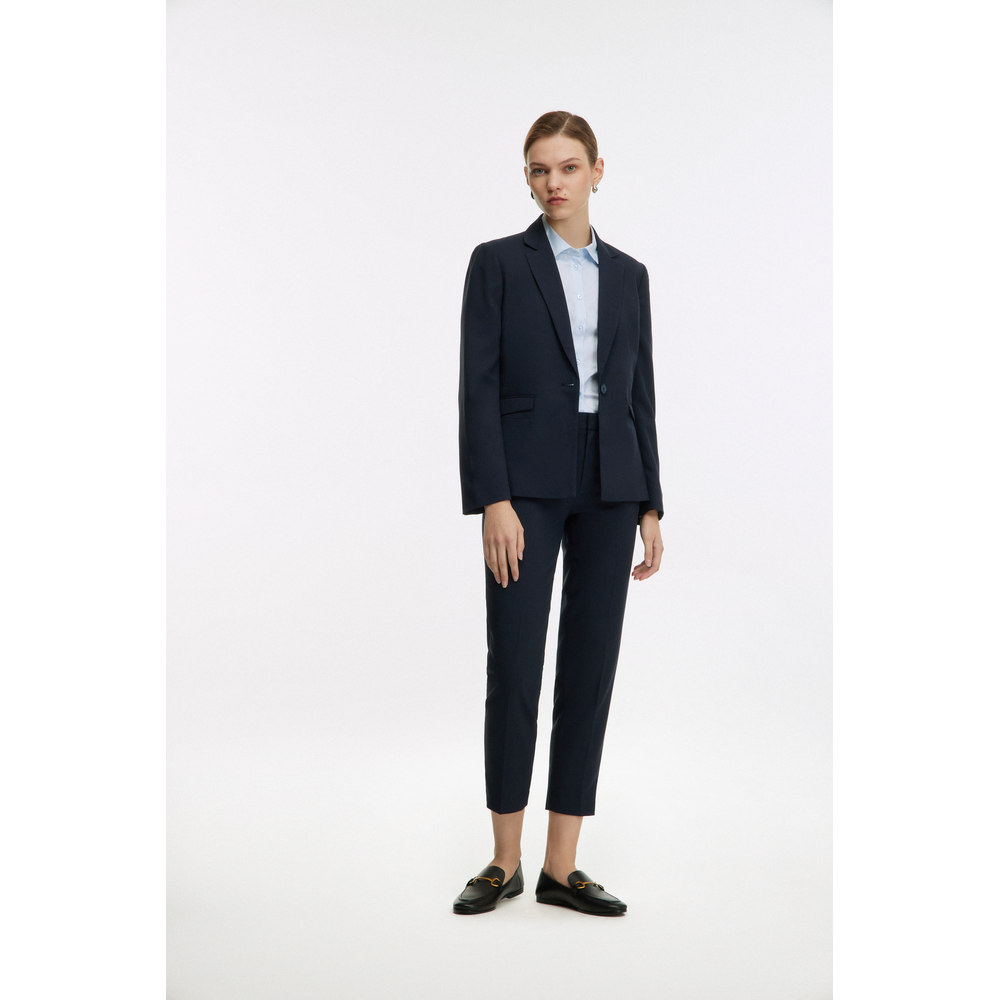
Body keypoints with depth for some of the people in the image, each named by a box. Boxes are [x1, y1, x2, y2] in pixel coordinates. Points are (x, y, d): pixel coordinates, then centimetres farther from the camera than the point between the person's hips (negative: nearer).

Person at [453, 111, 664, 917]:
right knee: (514, 672, -3)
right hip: (527, 483, -4)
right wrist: (492, 501, -15)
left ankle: (562, 868, 14)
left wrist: (650, 506, 6)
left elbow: (640, 394, 12)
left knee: (591, 671, 4)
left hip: (609, 487, 4)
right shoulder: (497, 262, 2)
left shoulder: (629, 275, 13)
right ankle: (505, 862, 14)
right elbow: (478, 388, -6)